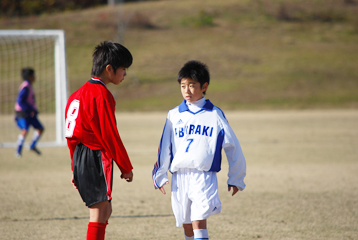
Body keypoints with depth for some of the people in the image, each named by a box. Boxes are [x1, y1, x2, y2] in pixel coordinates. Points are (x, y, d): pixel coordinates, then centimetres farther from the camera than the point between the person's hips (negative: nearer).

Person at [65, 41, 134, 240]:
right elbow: (110, 134, -15)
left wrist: (76, 168, 22)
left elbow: (72, 134, 18)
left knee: (105, 210, 16)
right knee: (99, 212, -6)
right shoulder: (102, 95, -14)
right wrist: (126, 167, -7)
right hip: (97, 158, -10)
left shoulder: (80, 93, 15)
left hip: (81, 157, 10)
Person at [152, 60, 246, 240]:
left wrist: (236, 179, 10)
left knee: (199, 220, -18)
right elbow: (164, 147, 14)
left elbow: (232, 146, 8)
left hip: (205, 176, -3)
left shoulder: (215, 115, 3)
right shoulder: (174, 115, 10)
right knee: (186, 225, 8)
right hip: (179, 177, 3)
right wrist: (159, 175, 9)